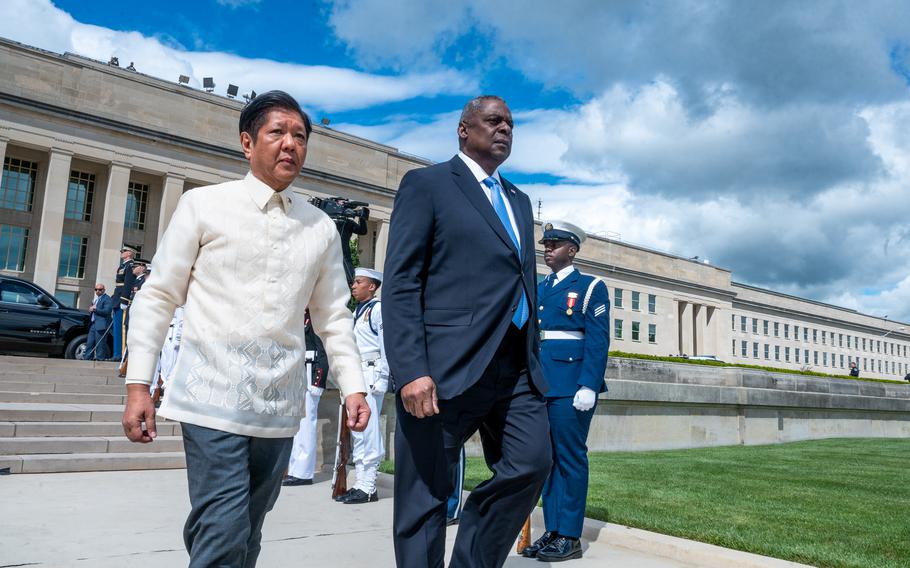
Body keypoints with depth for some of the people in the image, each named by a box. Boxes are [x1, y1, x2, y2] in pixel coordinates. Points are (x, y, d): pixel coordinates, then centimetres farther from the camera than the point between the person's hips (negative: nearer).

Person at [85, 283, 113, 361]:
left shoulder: (107, 299, -5)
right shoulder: (95, 299, 25)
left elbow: (106, 311, -16)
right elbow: (91, 309, 31)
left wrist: (95, 309, -13)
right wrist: (91, 309, 7)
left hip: (101, 325, -9)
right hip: (93, 324, 9)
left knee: (100, 344, -8)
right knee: (89, 343, 9)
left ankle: (100, 358, -4)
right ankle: (88, 358, 13)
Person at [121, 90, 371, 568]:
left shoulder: (321, 227, 9)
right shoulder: (203, 205, 1)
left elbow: (333, 316, 13)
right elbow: (157, 297, 2)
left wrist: (353, 386, 4)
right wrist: (137, 385, -2)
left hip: (280, 403, 4)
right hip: (214, 394, -3)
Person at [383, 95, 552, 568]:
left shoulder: (520, 202, 23)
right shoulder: (426, 184, 3)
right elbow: (400, 284, -7)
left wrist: (534, 360, 16)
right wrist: (410, 370, -17)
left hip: (516, 368, 6)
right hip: (445, 367, -6)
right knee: (426, 495, 1)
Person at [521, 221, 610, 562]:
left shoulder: (590, 287, 2)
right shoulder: (538, 290, 19)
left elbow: (598, 341, -7)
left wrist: (588, 387, -16)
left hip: (570, 385, -6)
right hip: (539, 384, 6)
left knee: (570, 457, -2)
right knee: (546, 458, 9)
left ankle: (569, 537, 6)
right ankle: (552, 531, 17)